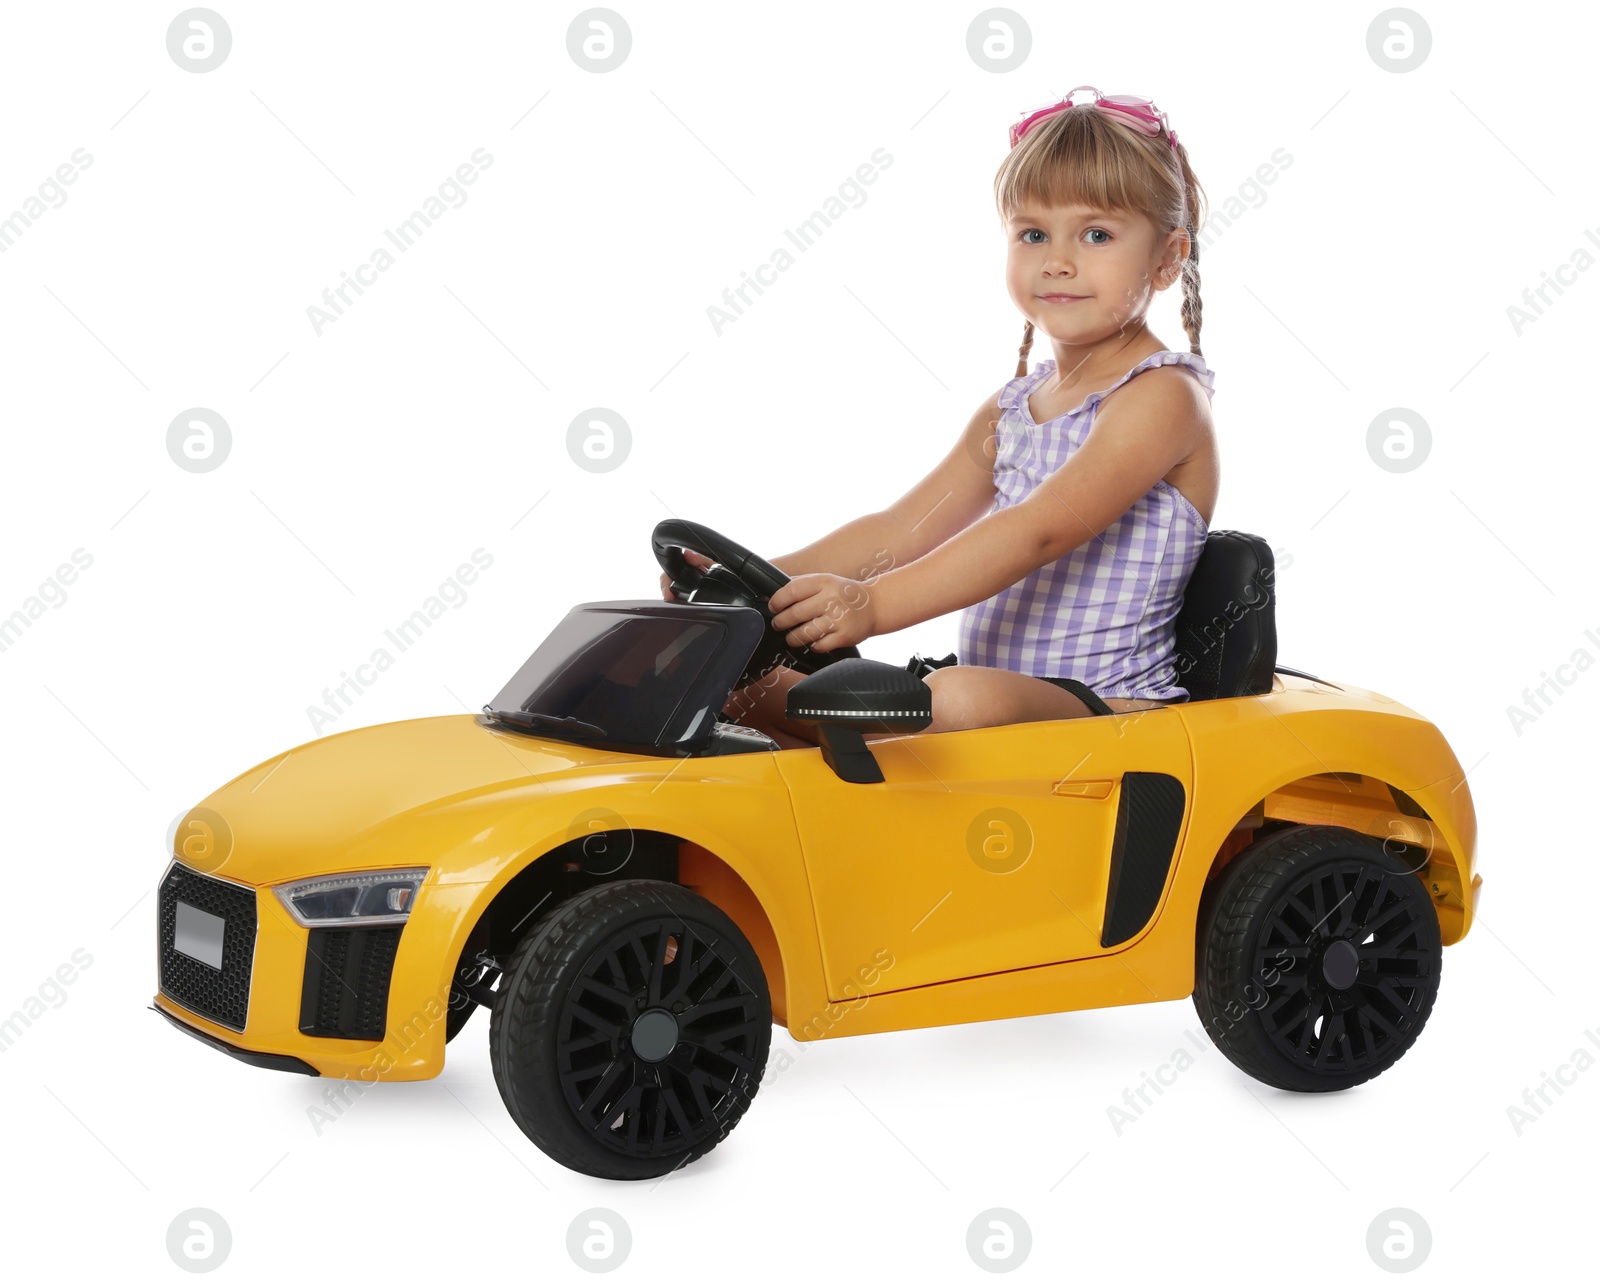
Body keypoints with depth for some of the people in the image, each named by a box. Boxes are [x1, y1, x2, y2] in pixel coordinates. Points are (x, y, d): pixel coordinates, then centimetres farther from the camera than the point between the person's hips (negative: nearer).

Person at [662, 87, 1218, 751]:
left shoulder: (1164, 396, -11)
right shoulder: (1011, 409, 17)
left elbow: (1039, 532, -24)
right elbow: (900, 532, 13)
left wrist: (872, 604, -35)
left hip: (1106, 710, -8)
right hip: (1000, 691, 9)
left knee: (962, 698, -39)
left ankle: (757, 701, -24)